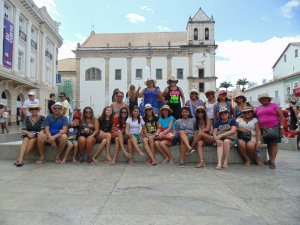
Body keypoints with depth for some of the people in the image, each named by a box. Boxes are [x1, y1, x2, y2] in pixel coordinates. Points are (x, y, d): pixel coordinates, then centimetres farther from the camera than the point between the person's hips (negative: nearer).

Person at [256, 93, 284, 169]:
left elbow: (281, 116, -3)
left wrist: (281, 127, -10)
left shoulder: (274, 105, 0)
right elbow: (256, 118, 16)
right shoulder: (258, 108, 13)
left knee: (274, 144, -6)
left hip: (274, 128, -4)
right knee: (268, 144, 10)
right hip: (264, 129, 4)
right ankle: (270, 159, 20)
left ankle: (272, 161, -6)